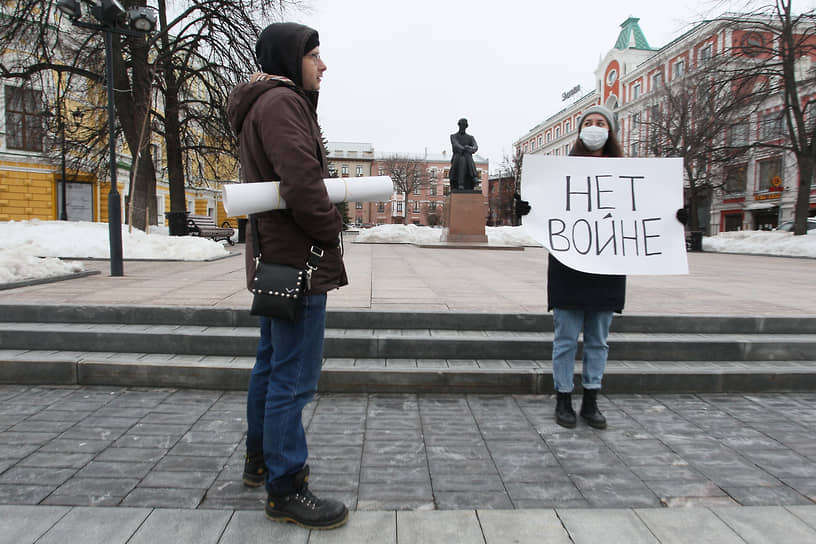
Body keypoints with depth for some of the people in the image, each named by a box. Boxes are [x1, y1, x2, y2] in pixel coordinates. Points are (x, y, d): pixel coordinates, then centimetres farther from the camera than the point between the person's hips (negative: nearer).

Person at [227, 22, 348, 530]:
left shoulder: (260, 106, 20)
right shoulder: (281, 101, -13)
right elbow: (301, 181, -26)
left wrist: (323, 219, 9)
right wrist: (331, 228, -11)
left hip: (275, 258, 11)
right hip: (299, 260, -11)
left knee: (272, 365, 20)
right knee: (293, 378, -4)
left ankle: (261, 460, 35)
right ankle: (286, 489, 8)